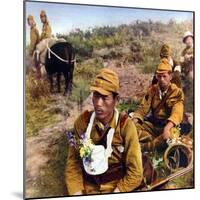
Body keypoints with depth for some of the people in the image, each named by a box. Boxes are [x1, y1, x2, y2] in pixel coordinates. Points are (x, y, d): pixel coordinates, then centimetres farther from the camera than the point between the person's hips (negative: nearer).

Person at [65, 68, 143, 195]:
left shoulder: (126, 126, -13)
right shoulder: (82, 121, -6)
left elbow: (135, 173, -11)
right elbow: (73, 162, 0)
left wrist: (114, 195, -17)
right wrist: (77, 193, -11)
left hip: (117, 187, -1)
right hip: (88, 187, 1)